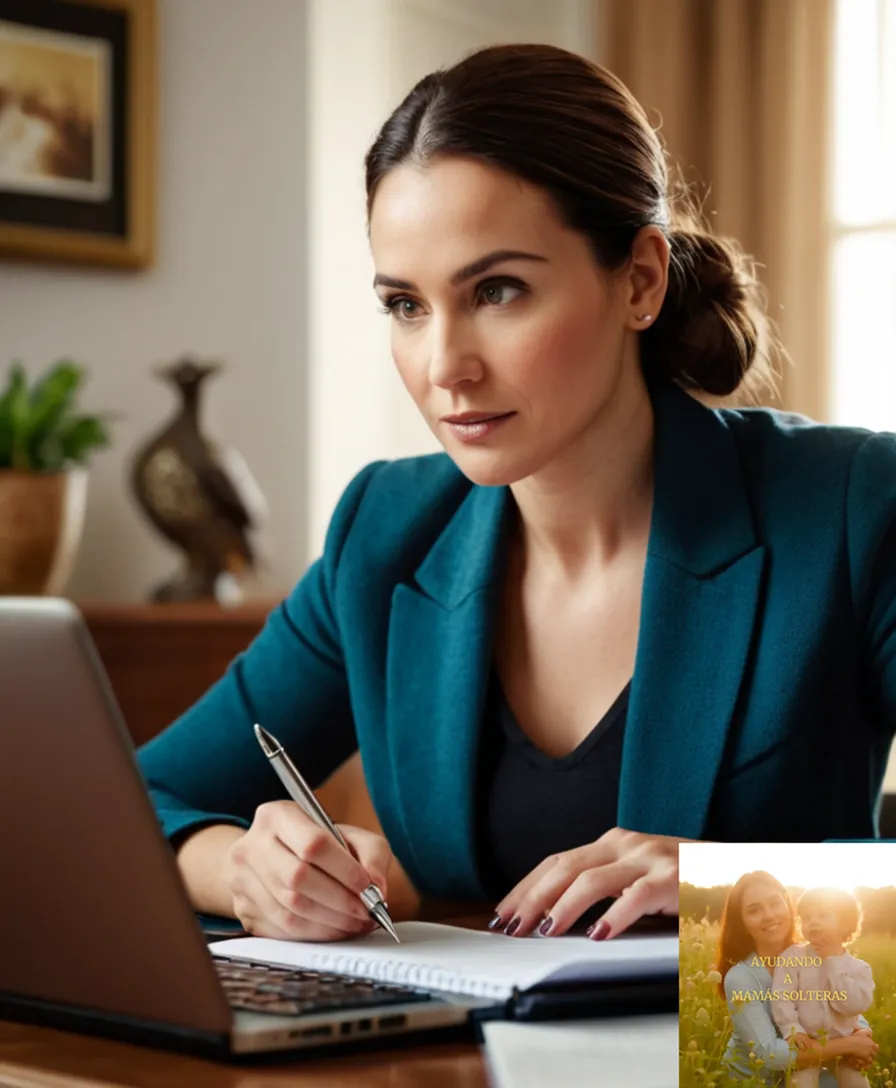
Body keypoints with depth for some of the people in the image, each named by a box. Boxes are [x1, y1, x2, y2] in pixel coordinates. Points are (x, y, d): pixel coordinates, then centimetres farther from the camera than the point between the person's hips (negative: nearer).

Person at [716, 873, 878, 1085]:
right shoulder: (740, 978, -21)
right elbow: (767, 1054, -28)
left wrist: (863, 1034, -22)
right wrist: (847, 1045, -27)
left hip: (800, 1075, 5)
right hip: (751, 1081, -5)